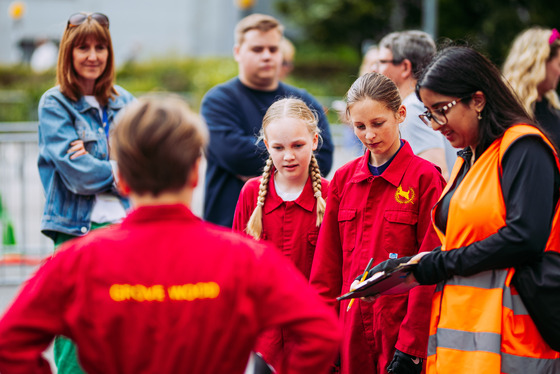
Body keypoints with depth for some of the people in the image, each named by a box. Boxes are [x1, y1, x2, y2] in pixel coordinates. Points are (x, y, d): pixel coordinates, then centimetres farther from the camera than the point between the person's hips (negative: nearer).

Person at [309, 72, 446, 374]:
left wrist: (411, 345, -12)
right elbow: (326, 264, 11)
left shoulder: (424, 178, -5)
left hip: (400, 328, -4)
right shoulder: (343, 179, 10)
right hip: (352, 334, 4)